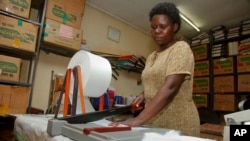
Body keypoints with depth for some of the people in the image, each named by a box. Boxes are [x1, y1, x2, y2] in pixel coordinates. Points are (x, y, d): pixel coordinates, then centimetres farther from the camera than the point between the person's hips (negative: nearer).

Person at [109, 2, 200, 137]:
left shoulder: (181, 48, -10)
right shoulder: (151, 57, 10)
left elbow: (170, 87, -24)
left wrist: (138, 120, -31)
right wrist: (144, 94, -1)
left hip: (177, 124, -6)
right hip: (154, 122, 6)